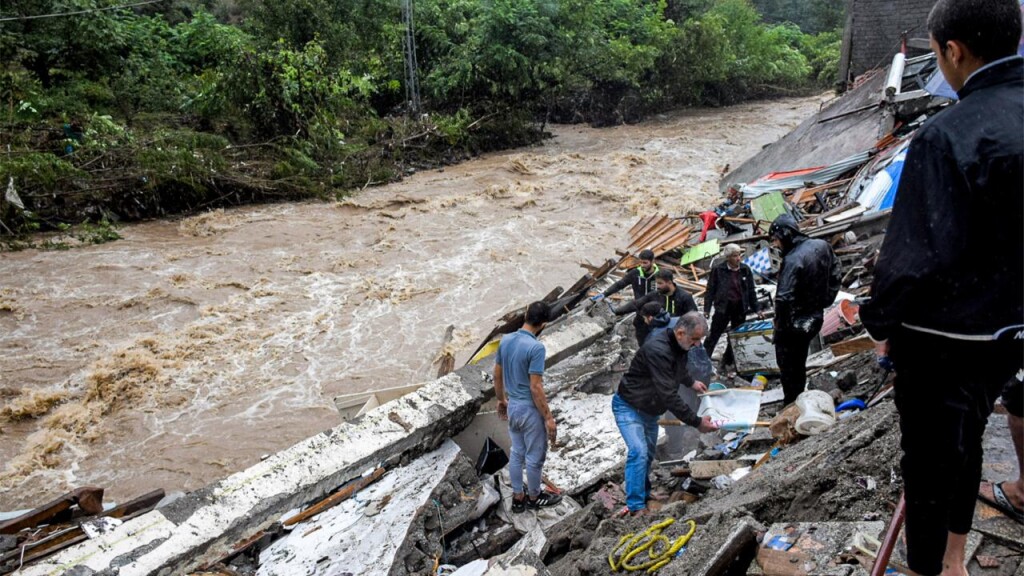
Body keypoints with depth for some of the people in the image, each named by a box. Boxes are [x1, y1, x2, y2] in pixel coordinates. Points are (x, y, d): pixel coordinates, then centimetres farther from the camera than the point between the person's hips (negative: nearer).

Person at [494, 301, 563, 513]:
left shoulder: (505, 341, -2)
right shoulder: (536, 348, -24)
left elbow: (497, 375, 8)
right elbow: (535, 387, -24)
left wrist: (501, 400, 23)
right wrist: (548, 417, -16)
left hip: (512, 406, 7)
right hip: (530, 409, -7)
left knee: (517, 453, 19)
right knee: (534, 456, 12)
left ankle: (518, 497, 31)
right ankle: (534, 497, 30)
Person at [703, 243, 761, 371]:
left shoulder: (746, 270, 2)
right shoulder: (718, 270, -8)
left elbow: (751, 291, 9)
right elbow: (710, 290, -4)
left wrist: (756, 309, 7)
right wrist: (707, 309, -8)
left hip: (740, 309, 4)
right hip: (723, 308, -4)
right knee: (713, 335, -1)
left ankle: (728, 361, 27)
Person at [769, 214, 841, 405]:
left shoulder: (793, 260, -27)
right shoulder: (822, 246, -3)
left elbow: (784, 298, -30)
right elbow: (836, 277, 9)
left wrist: (779, 322, -16)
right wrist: (823, 302, 14)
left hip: (793, 324, -8)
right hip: (815, 318, 8)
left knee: (787, 366, 8)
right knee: (799, 362, 24)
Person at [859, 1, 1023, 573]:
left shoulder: (949, 135, -24)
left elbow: (917, 253, -23)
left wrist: (881, 319, -8)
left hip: (944, 339, -7)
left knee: (929, 461, 10)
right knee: (965, 443, 24)